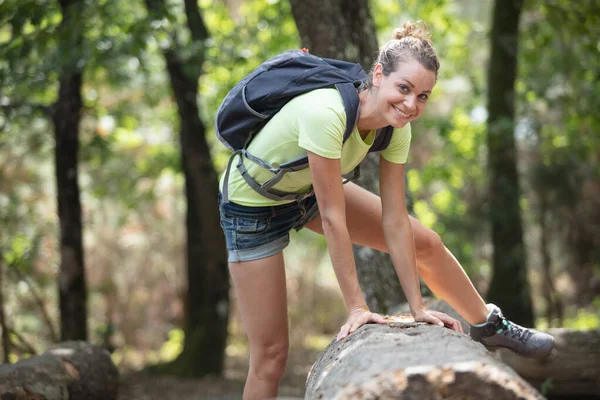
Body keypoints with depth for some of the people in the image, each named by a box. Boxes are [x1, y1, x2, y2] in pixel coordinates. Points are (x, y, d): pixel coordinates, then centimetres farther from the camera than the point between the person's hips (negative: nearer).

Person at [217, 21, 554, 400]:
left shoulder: (397, 127, -17)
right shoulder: (326, 114, -39)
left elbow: (395, 220, -13)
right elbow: (332, 217, -34)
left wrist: (417, 307, -13)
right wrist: (356, 307, -29)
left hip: (310, 192, 6)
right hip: (254, 207, -6)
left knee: (427, 244, 5)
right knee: (271, 352, -7)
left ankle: (489, 325, 30)